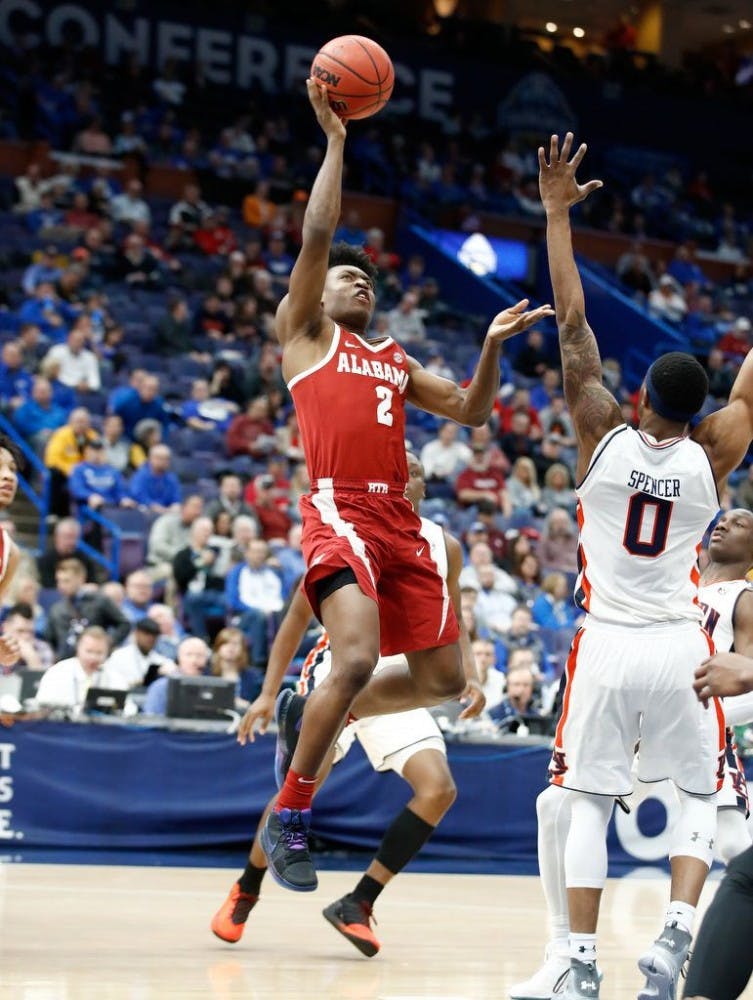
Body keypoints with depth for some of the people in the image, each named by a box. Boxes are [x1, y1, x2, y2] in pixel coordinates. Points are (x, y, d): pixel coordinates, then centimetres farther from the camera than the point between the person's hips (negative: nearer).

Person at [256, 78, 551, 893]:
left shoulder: (395, 361, 27)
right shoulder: (302, 331, 11)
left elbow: (471, 412, 26)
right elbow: (316, 235, 0)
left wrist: (492, 346, 12)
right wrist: (334, 138, 2)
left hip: (399, 519, 7)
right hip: (339, 511, -7)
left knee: (441, 679, 5)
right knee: (356, 660, -25)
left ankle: (315, 720, 27)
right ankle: (289, 817, -10)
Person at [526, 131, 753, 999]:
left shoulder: (602, 436, -6)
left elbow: (572, 327, -5)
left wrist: (557, 216, -3)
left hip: (606, 644, 0)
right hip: (680, 648, 0)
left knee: (588, 800, 8)